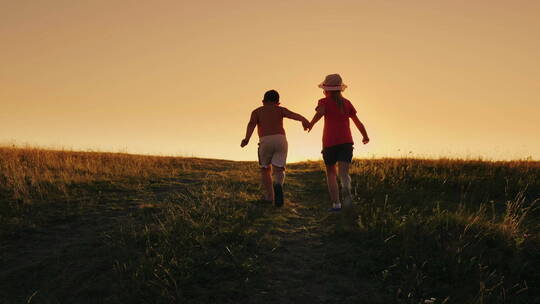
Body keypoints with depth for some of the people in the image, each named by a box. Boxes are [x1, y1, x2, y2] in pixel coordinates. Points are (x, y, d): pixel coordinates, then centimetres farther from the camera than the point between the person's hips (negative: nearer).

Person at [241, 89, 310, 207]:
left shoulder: (256, 111, 18)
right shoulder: (280, 109, 20)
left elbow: (251, 124, -3)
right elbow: (292, 114, -1)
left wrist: (246, 139, -19)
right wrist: (304, 120, -20)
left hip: (265, 142, 0)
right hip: (280, 140, 0)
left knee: (265, 170, 20)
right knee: (278, 170, 3)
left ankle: (269, 197, 17)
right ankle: (278, 186, -30)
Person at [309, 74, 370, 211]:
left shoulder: (325, 102, 5)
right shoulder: (347, 103, 15)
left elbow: (320, 112, -18)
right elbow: (357, 122, 17)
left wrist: (311, 124, -29)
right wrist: (365, 137, 29)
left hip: (330, 142, -2)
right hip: (346, 141, 2)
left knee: (331, 173, 14)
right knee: (344, 172, -6)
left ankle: (336, 203, 6)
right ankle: (346, 190, -40)